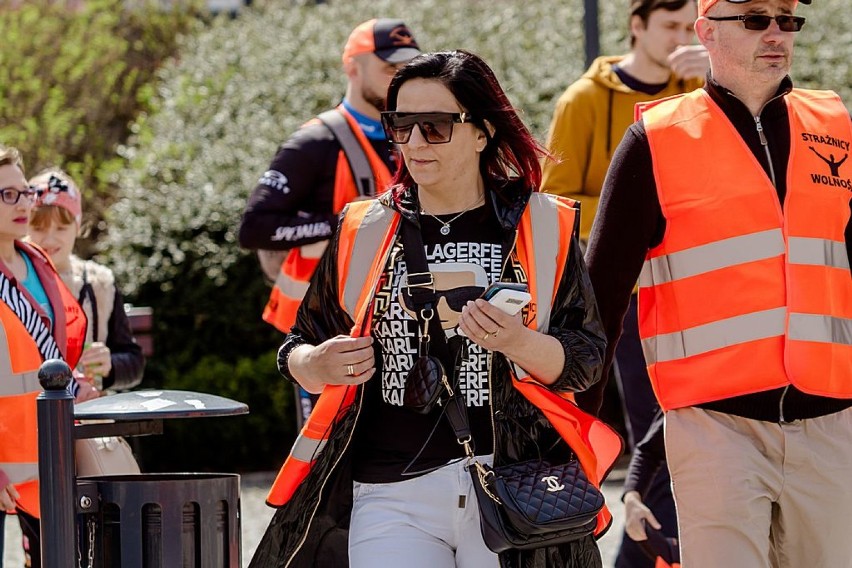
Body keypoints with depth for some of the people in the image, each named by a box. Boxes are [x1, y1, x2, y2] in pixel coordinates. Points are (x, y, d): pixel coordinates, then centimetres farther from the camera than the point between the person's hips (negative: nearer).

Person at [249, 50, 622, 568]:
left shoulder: (544, 228, 5)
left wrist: (519, 344, -19)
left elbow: (586, 360, 1)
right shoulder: (363, 234, 11)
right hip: (392, 500, 1)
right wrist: (320, 365, -7)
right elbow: (299, 349, 17)